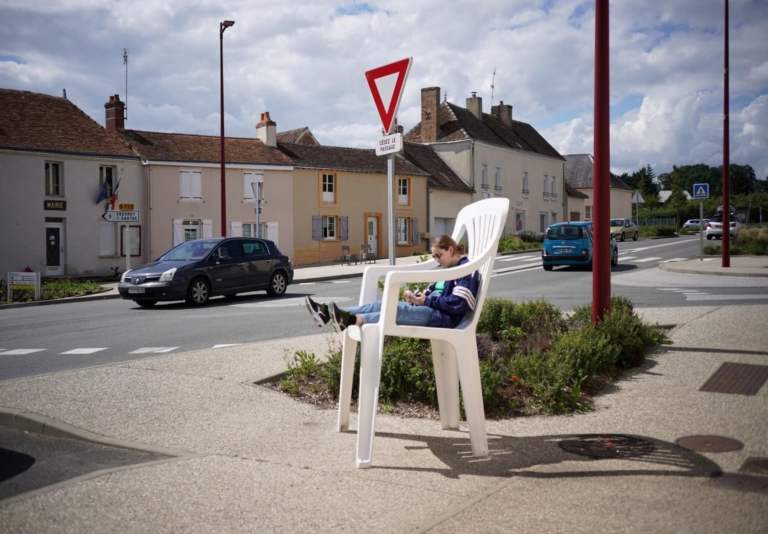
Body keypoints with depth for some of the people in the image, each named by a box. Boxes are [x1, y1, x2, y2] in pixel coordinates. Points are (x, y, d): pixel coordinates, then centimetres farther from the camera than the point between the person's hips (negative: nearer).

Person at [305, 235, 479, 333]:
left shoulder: (467, 270, -6)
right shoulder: (447, 270, 25)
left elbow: (459, 304, -19)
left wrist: (427, 301, -14)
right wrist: (418, 297, 0)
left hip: (443, 317, -9)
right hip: (431, 310, 9)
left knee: (398, 311, -31)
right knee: (383, 304, -8)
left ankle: (352, 320, -52)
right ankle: (330, 313, -20)